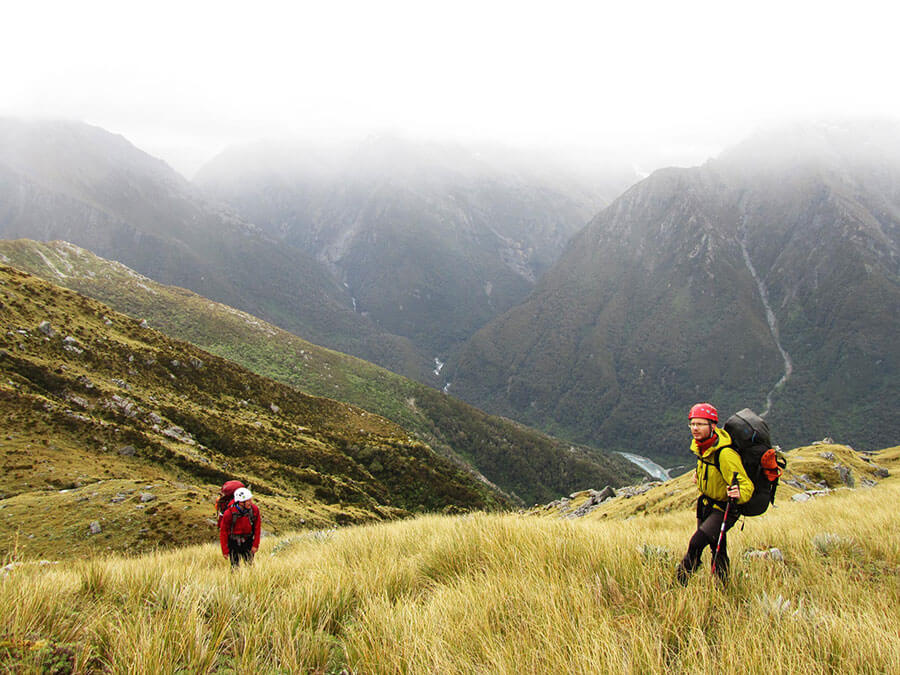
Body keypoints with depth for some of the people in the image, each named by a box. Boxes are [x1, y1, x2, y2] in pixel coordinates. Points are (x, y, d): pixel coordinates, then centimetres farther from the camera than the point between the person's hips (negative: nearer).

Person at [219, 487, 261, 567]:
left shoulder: (254, 509, -16)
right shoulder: (229, 513, -25)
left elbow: (257, 528, -3)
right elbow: (223, 532, -13)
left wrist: (255, 545, -2)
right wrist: (225, 551, -8)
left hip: (248, 541, 3)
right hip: (233, 542, -2)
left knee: (250, 565, 10)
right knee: (235, 567, 4)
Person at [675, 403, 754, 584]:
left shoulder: (725, 454, -32)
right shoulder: (700, 444, -6)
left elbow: (746, 484, -33)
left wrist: (739, 494, -52)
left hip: (725, 509, -8)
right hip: (706, 503, 8)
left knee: (696, 544, -20)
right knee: (717, 549, 17)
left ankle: (680, 583, -7)